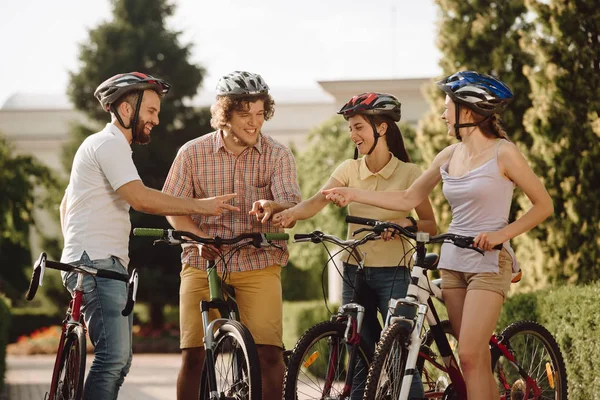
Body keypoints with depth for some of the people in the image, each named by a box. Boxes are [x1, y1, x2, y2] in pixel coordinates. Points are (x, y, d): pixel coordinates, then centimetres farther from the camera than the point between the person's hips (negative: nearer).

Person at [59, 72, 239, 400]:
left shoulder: (109, 145, 25)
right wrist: (199, 206, -19)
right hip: (98, 263, -11)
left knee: (119, 360, 9)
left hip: (107, 263, 11)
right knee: (114, 357, -20)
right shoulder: (110, 143, -10)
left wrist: (75, 255, 29)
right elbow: (141, 198, -22)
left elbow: (66, 203, 31)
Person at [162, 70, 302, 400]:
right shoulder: (193, 153, 0)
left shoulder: (277, 155, 0)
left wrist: (272, 206, -36)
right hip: (202, 263, 0)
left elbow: (291, 203, -12)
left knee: (269, 353, -12)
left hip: (258, 264, 0)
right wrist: (199, 237, -18)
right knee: (193, 355, -3)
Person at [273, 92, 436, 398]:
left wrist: (406, 222, -22)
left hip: (393, 273, -3)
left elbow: (430, 226, -1)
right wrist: (291, 213, -35)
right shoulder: (349, 169, 2)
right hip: (354, 271, 3)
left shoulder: (408, 173, -5)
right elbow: (318, 200, -14)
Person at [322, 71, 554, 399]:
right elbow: (408, 199, 12)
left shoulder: (502, 153, -8)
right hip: (453, 261, 6)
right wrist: (353, 195, 6)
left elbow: (544, 205, -5)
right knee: (475, 359, 5)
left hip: (489, 262, -6)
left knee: (470, 357, -15)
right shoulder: (449, 156, 9)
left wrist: (501, 234, -15)